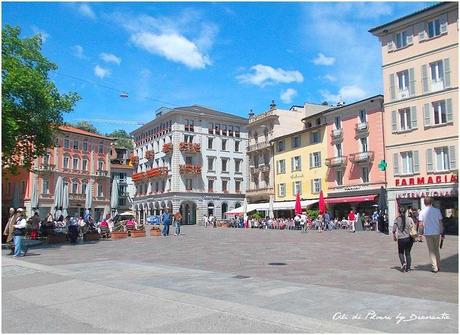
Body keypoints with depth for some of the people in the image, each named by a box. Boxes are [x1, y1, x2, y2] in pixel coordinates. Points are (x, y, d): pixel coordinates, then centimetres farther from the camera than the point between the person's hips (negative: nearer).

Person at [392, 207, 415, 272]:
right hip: (409, 238, 2)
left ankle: (403, 263, -8)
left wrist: (394, 237, 12)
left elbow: (394, 230, -3)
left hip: (401, 238, -2)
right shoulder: (409, 219, -2)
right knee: (408, 253, 14)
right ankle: (408, 268, 15)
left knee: (401, 252, 15)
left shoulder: (397, 219, -4)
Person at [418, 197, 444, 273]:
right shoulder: (437, 210, -1)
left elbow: (421, 224, -8)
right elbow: (440, 223, 1)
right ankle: (438, 266, 23)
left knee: (431, 251, 6)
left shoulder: (422, 212, -5)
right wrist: (442, 233, 8)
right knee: (436, 249, 18)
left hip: (428, 233, -2)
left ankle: (434, 267, 3)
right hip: (436, 232, 2)